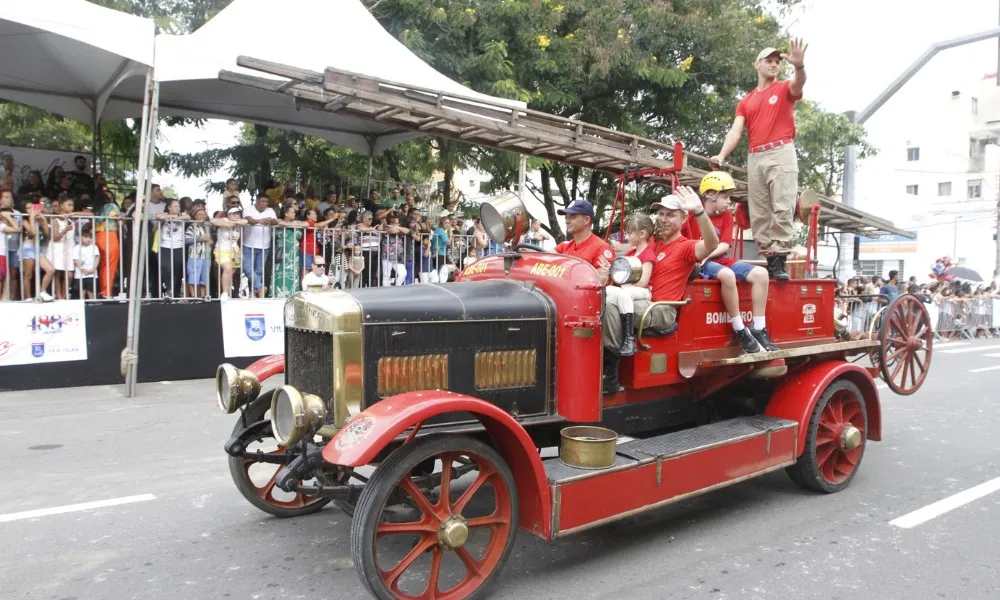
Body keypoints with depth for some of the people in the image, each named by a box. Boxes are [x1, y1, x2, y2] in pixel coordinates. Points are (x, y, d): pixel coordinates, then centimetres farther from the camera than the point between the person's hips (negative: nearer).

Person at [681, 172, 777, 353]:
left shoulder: (727, 216, 9)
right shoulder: (692, 213, -6)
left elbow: (724, 245, -2)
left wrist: (707, 254, -20)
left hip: (719, 259, 7)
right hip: (700, 263, -7)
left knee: (761, 273, -13)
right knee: (727, 275, -38)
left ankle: (758, 329, -12)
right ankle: (740, 330, -25)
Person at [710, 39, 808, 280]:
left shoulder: (784, 89, 12)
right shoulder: (746, 101, 19)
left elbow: (798, 84, -13)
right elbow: (735, 131, 8)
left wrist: (799, 65, -35)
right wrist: (722, 154, -10)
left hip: (781, 153, -4)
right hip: (755, 158, 4)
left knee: (782, 209, -12)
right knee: (758, 214, 1)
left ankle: (779, 260, -14)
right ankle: (768, 260, 5)